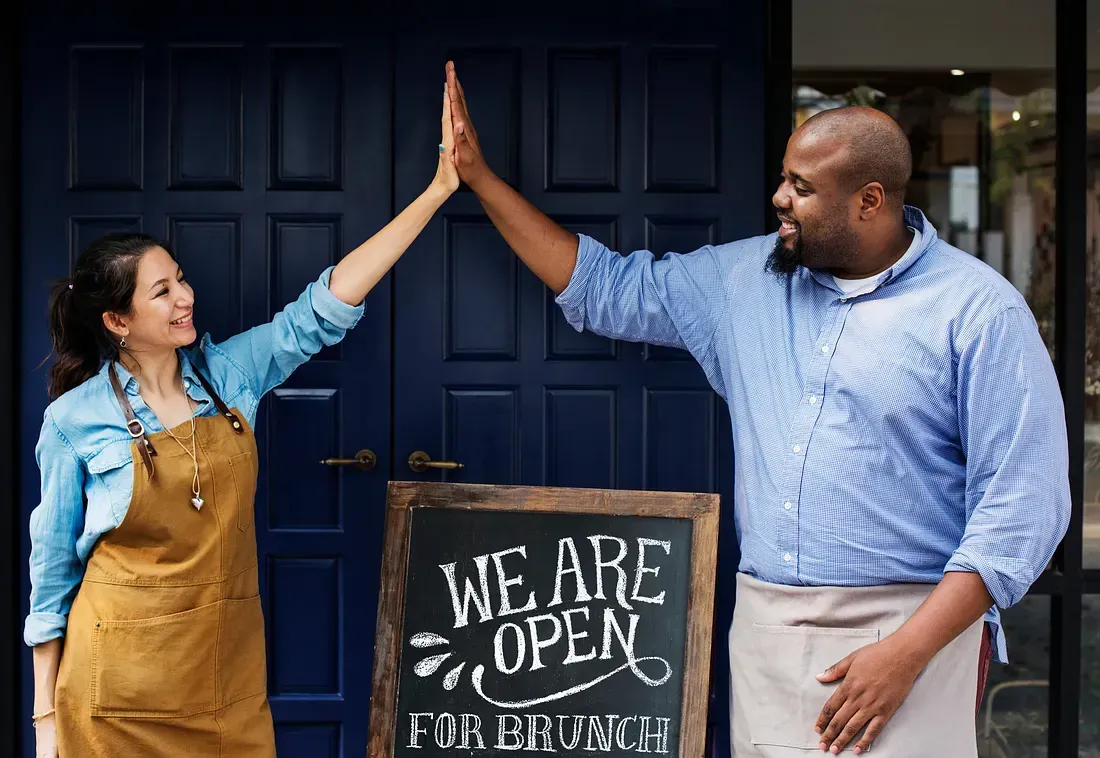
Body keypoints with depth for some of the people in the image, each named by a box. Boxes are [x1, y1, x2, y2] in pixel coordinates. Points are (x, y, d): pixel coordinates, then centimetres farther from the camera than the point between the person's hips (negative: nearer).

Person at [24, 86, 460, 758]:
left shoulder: (230, 373, -1)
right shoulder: (76, 418, -8)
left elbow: (325, 308, -6)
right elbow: (53, 566, -2)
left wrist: (438, 190, -12)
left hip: (230, 670, 3)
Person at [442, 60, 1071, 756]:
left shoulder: (979, 308, -7)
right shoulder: (743, 279, 10)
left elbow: (1024, 498, -10)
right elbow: (606, 290, 17)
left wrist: (908, 653, -16)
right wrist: (479, 176, 13)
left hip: (910, 627, -4)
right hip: (763, 624, 4)